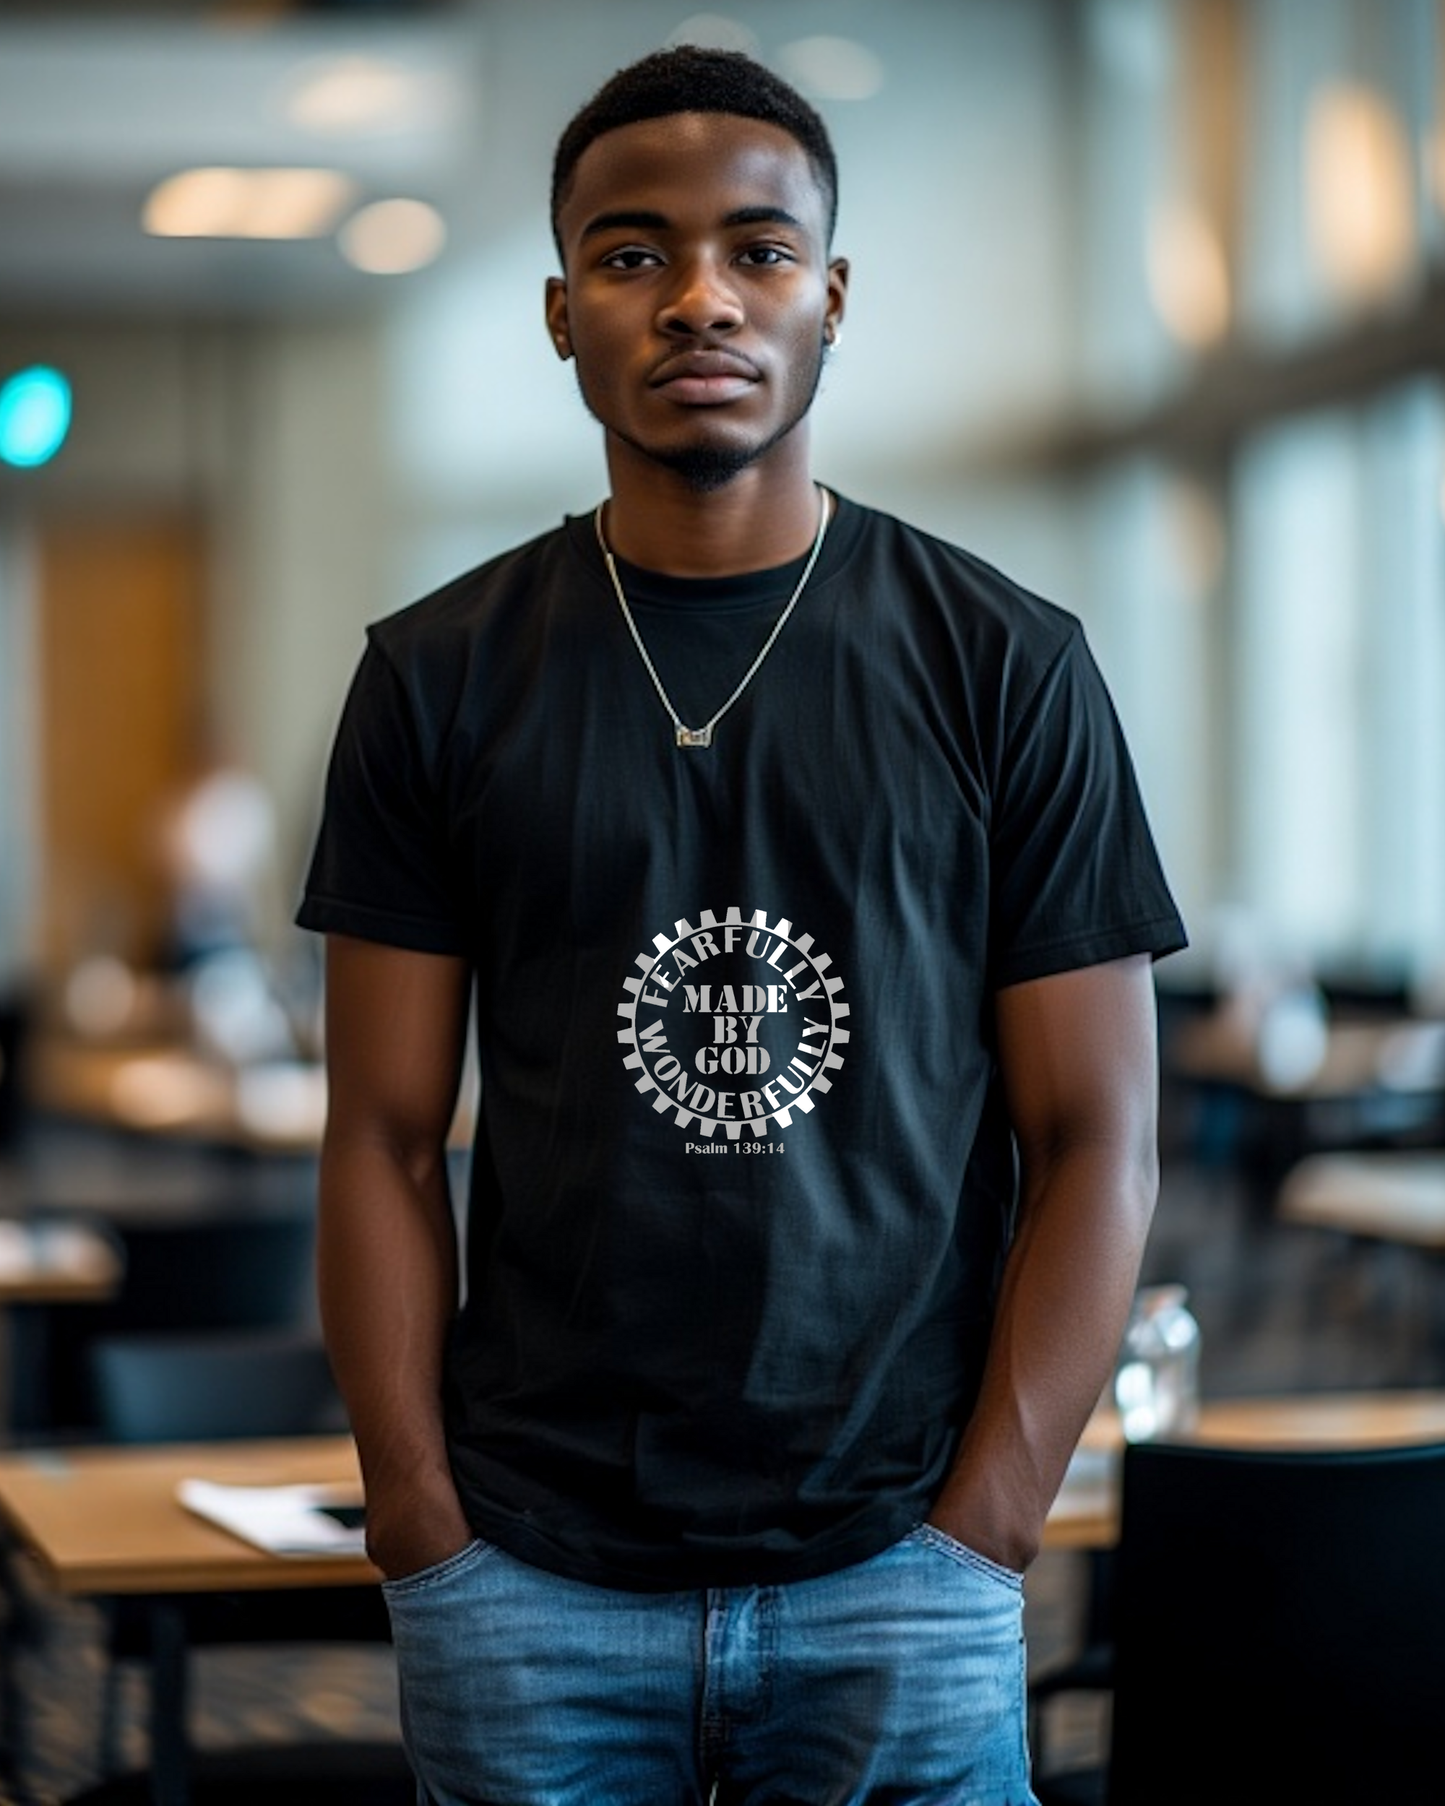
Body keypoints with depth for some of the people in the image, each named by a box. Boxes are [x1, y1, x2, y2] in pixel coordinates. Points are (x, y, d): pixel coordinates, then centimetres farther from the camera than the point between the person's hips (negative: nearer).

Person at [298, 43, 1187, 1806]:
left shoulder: (1003, 667, 0)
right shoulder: (439, 678, 3)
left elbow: (1095, 1145, 0)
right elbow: (386, 1142, 3)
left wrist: (973, 1546, -7)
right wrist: (426, 1540, -4)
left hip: (892, 1583, 0)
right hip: (527, 1581, 1)